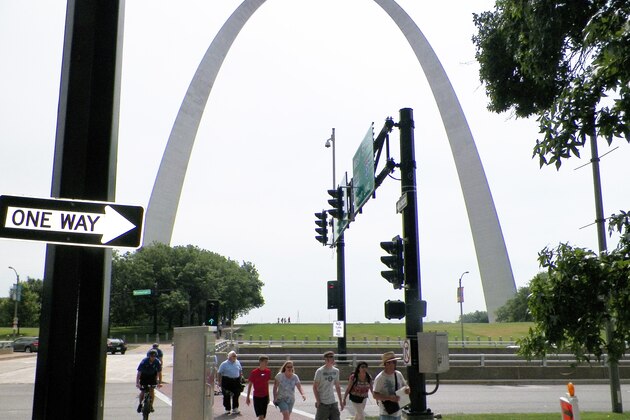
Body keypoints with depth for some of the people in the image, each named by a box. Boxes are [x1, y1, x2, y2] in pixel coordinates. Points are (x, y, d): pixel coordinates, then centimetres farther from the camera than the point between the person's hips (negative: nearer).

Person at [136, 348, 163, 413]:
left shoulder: (157, 362, -25)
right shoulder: (144, 361, -30)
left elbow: (159, 373, -19)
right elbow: (139, 372, -30)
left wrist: (159, 383, -24)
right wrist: (137, 383, -37)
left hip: (152, 375, 1)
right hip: (144, 375, -1)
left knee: (151, 390, -8)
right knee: (143, 391, -8)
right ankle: (140, 404, 14)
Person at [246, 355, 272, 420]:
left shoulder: (268, 371, 2)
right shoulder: (254, 372, -12)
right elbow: (249, 385, -4)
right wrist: (247, 397, -2)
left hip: (265, 396, 5)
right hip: (257, 397, -5)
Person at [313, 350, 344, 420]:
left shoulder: (336, 371, 7)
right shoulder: (320, 371, -10)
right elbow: (315, 387, -8)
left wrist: (341, 400, 13)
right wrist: (318, 401, -14)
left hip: (333, 402, 5)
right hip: (323, 403, -5)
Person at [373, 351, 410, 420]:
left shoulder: (398, 374, 6)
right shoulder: (380, 378, -14)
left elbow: (405, 385, 18)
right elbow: (375, 396, -16)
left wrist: (407, 389, -7)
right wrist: (390, 398, -26)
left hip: (398, 412, 7)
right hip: (386, 413, -7)